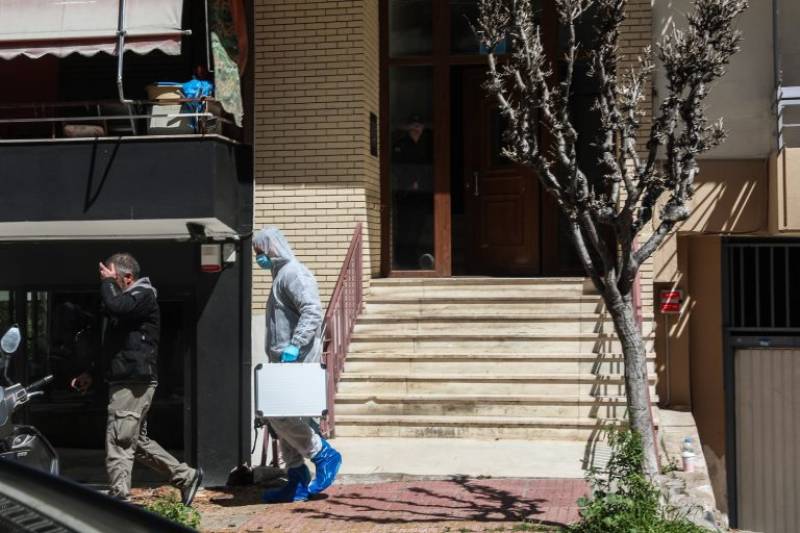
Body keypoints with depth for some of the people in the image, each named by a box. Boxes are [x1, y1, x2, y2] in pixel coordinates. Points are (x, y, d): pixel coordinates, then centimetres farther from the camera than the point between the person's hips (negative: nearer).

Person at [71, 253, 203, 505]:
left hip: (134, 382, -10)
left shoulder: (143, 296, -9)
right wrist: (91, 373, 21)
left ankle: (119, 499, -9)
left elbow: (115, 306, -30)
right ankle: (186, 477, 22)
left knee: (118, 442, -11)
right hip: (125, 381, 10)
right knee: (138, 441, 15)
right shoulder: (129, 299, 21)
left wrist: (107, 281, -11)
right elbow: (112, 344, 27)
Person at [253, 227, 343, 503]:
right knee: (281, 417, 9)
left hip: (296, 360, -11)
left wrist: (295, 346, -28)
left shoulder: (293, 273, -9)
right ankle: (297, 483, 13)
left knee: (279, 413, -16)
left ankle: (324, 454, -3)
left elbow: (312, 311, -22)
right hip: (284, 361, 11)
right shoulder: (281, 274, 23)